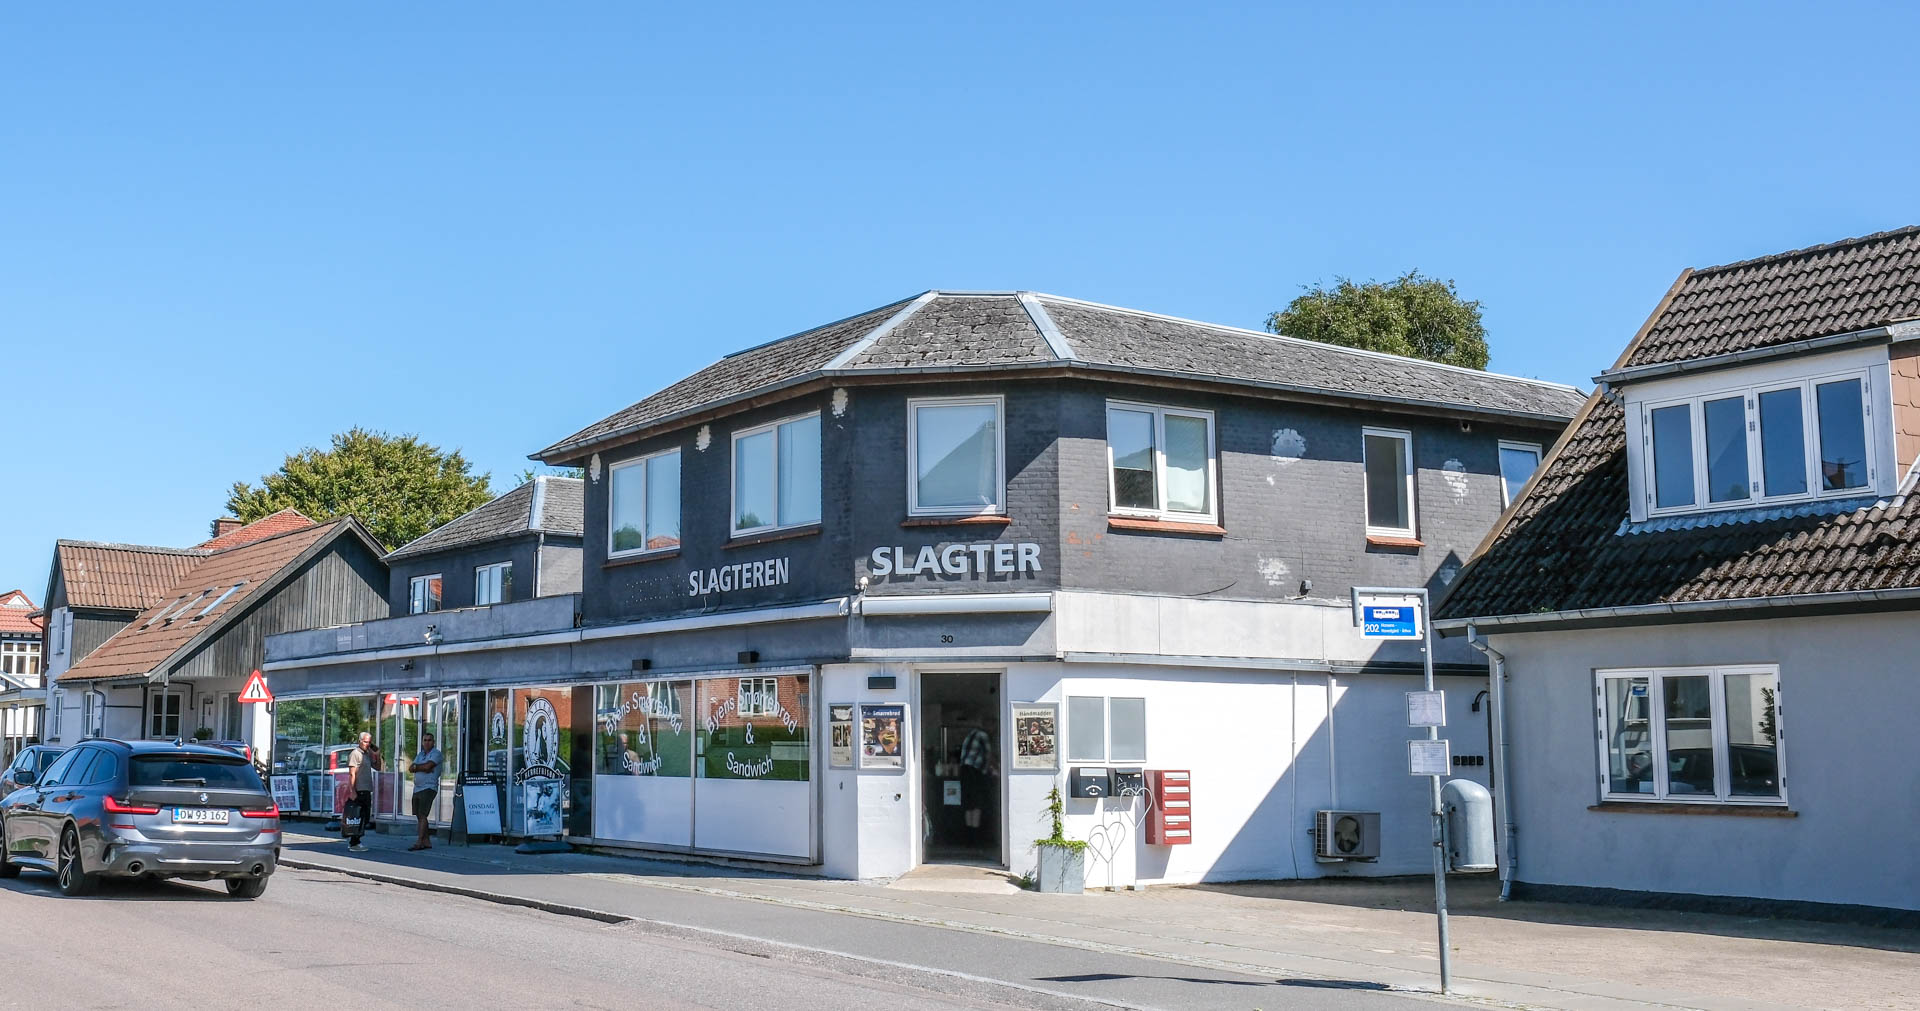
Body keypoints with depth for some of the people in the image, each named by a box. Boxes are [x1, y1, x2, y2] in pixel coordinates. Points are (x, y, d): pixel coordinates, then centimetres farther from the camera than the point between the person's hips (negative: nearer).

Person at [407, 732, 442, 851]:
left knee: (422, 815, -14)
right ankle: (426, 841, 13)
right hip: (417, 788, 8)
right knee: (419, 816, 8)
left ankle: (419, 842, -16)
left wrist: (416, 766, -2)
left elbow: (428, 766, -18)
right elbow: (411, 768, 7)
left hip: (429, 788, -8)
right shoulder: (420, 754, 19)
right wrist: (424, 768, -9)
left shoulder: (436, 753, -3)